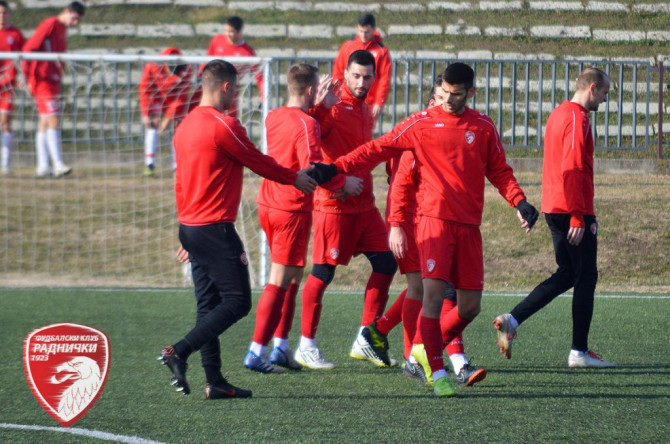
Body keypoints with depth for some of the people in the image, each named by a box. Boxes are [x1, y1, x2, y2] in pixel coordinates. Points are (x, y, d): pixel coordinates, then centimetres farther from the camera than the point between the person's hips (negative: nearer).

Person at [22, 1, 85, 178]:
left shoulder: (62, 30, 15)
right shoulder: (50, 25, -12)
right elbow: (29, 48, -16)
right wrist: (29, 77, -16)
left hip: (53, 81, 9)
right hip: (42, 81, -9)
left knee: (44, 122, 8)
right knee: (53, 120, -13)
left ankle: (42, 167, 8)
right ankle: (58, 165, -18)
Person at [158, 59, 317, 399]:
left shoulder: (186, 125, 13)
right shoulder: (223, 125, -14)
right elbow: (259, 163, -4)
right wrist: (295, 179, 14)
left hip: (190, 227, 9)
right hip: (216, 228, -9)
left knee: (208, 304, 9)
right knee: (237, 301, -5)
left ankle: (214, 381, 7)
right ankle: (179, 352, -17)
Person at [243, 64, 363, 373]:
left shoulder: (274, 117, 7)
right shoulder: (306, 125, -16)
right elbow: (312, 169, -22)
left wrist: (319, 106, 18)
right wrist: (343, 182, -8)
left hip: (268, 205, 9)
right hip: (292, 211, -9)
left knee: (293, 277, 19)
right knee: (280, 282, -5)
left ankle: (280, 347, 19)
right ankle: (256, 353, -5)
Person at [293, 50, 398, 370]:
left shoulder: (365, 110, 15)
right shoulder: (334, 107, -11)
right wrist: (321, 106, -44)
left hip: (364, 205, 8)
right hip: (334, 203, -8)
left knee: (386, 264, 6)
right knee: (322, 272, -3)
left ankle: (365, 340, 13)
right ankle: (306, 346, 5)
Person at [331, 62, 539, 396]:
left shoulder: (483, 127, 11)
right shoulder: (421, 124, 2)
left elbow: (499, 171, 16)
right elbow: (378, 150, 2)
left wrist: (519, 202, 0)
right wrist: (336, 168, -6)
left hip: (469, 225, 4)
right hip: (435, 220, -4)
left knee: (470, 306, 3)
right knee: (434, 293, -15)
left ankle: (427, 351, 25)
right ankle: (437, 374, -11)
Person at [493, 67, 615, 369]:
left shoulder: (558, 114, 17)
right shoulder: (577, 118, -13)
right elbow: (572, 170, -20)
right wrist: (578, 216, -22)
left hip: (553, 208, 9)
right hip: (572, 209, -9)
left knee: (567, 274, 15)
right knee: (586, 278, -2)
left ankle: (512, 320, 4)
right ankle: (579, 352, -1)